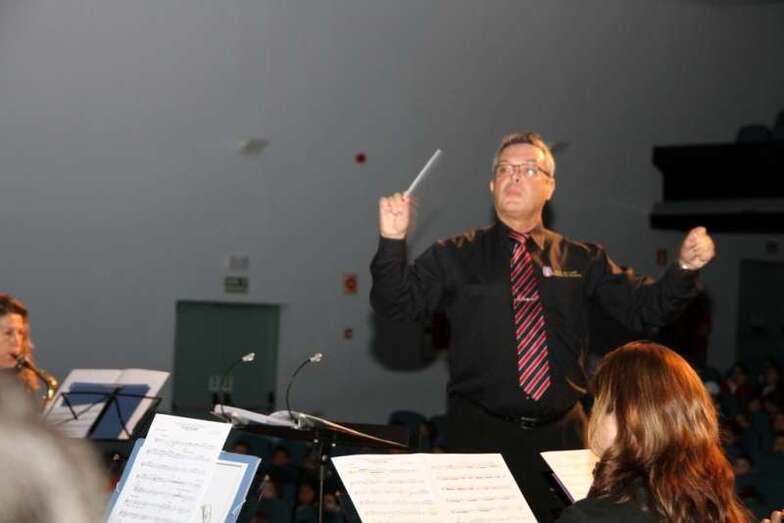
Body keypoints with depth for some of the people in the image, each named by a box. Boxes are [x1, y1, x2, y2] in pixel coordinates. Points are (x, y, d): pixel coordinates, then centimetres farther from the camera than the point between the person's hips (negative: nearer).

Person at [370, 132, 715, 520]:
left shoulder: (581, 261, 10)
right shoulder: (456, 257, 4)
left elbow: (644, 309, 7)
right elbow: (396, 305, -3)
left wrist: (685, 268, -8)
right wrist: (393, 241, -17)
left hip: (561, 432, 2)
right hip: (482, 433, -2)